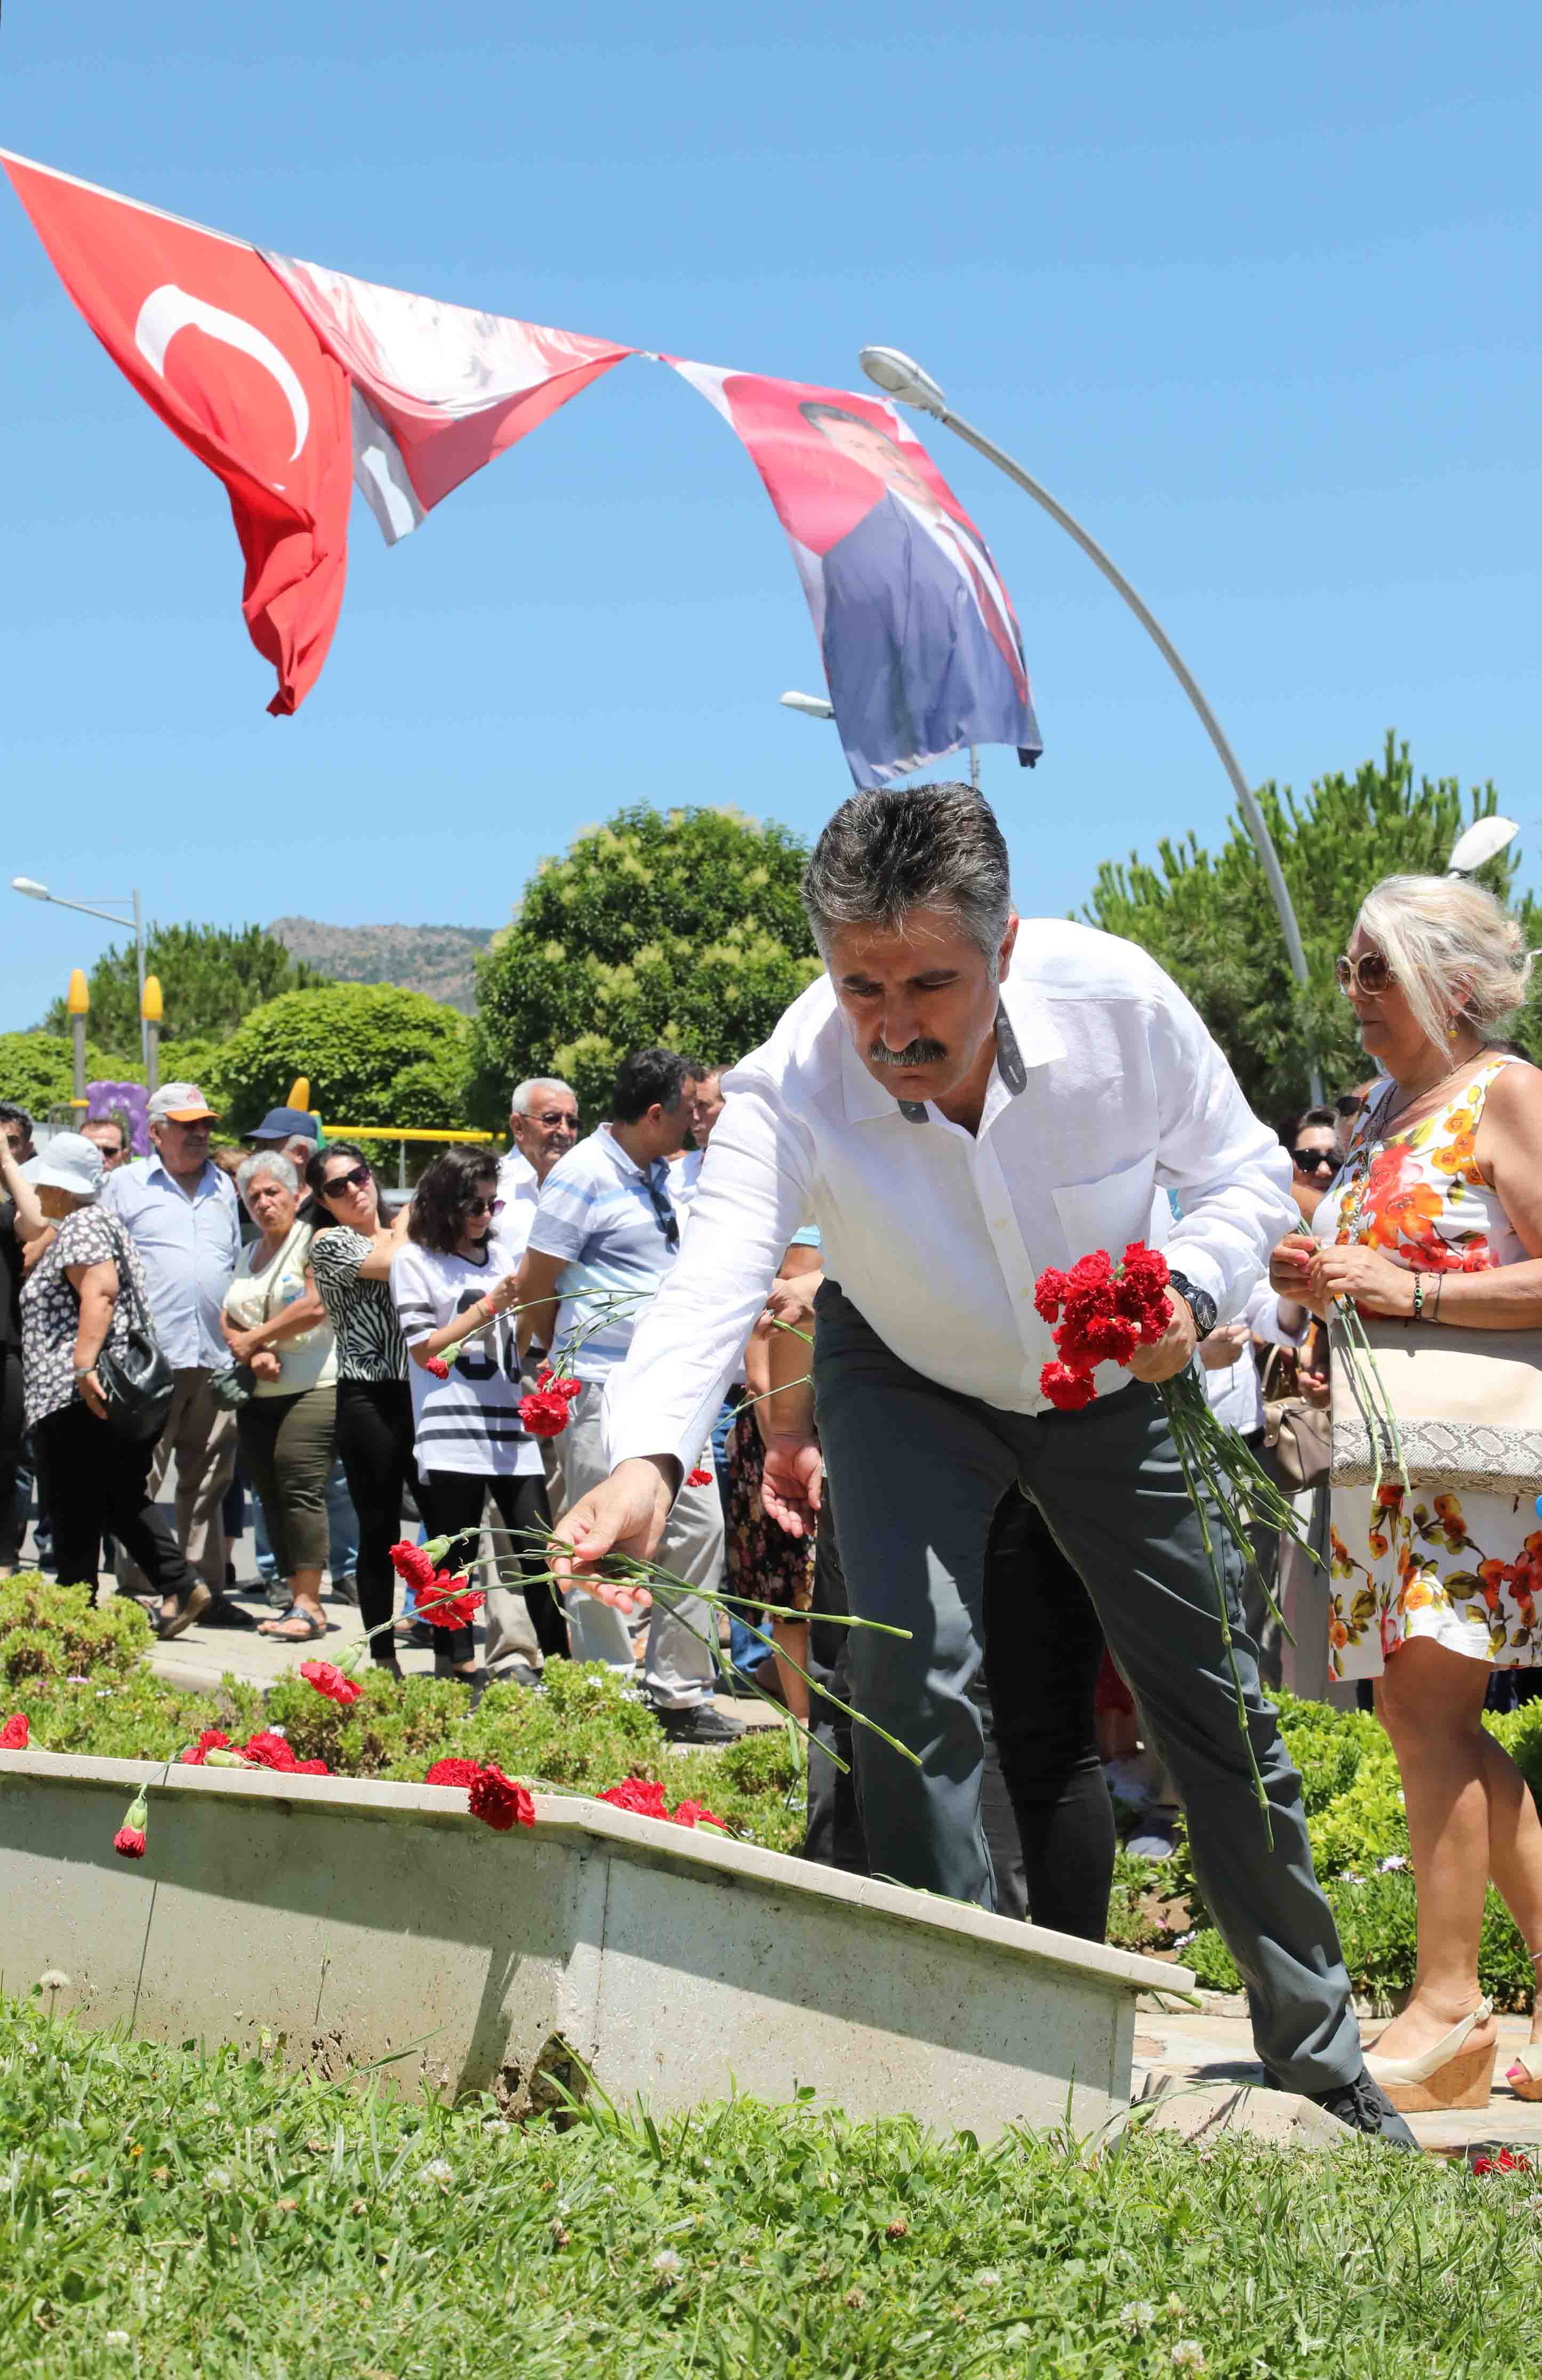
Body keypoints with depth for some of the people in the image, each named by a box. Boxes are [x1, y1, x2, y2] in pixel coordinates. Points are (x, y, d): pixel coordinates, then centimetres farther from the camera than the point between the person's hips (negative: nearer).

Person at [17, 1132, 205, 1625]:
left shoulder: (81, 1225, -9)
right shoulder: (97, 1220, 23)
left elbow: (100, 1291, -23)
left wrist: (83, 1364, -30)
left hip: (79, 1394, -10)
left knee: (77, 1505, -3)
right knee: (123, 1498, 10)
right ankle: (181, 1587, 1)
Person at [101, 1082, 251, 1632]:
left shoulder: (224, 1188, 19)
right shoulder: (125, 1185, 5)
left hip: (216, 1358, 5)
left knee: (207, 1481, 7)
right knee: (139, 1479, -5)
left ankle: (205, 1589, 11)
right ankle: (135, 1588, 0)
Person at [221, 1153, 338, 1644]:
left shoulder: (314, 1240, -3)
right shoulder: (248, 1255, 20)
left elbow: (316, 1307, -15)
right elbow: (227, 1322, 14)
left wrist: (251, 1338, -5)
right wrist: (256, 1354, -8)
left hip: (312, 1388, -8)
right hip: (258, 1396, 8)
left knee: (300, 1488, -15)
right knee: (271, 1495, 4)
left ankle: (309, 1606, -16)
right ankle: (296, 1601, 8)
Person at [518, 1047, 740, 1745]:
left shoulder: (659, 1177, 16)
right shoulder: (585, 1175, -10)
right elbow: (533, 1288, -7)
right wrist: (565, 1358, 6)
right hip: (604, 1391, -8)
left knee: (697, 1528, 7)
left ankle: (679, 1693, 16)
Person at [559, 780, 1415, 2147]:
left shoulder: (1120, 1000, -30)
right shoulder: (792, 1093, -35)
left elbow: (1245, 1169, -13)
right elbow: (713, 1278, -50)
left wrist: (1196, 1287, -33)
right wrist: (647, 1461, -68)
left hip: (1116, 1385, 2)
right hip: (911, 1388, -1)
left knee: (1218, 1705, 8)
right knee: (914, 1676, -22)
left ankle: (1318, 2051, 26)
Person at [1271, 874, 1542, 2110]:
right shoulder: (1383, 1106, 19)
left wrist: (1406, 1290, -19)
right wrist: (1314, 1279, 10)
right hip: (1380, 1452, 9)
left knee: (1426, 1695, -14)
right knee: (1438, 1724, 8)